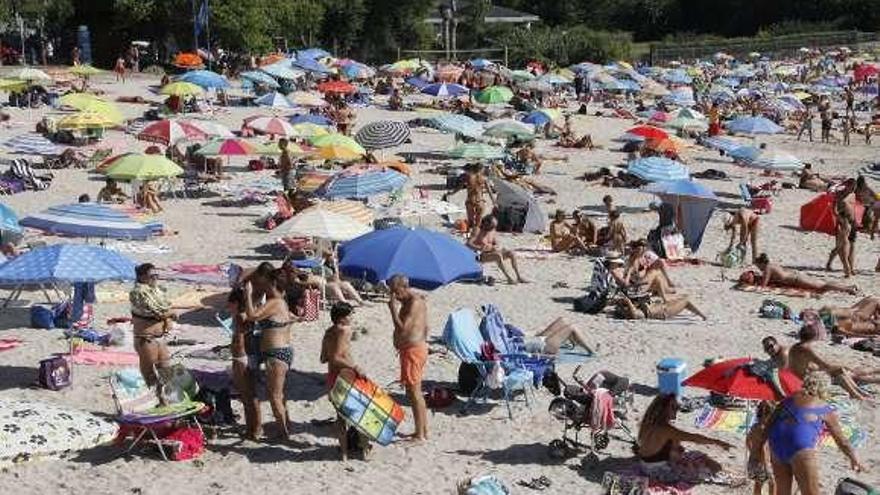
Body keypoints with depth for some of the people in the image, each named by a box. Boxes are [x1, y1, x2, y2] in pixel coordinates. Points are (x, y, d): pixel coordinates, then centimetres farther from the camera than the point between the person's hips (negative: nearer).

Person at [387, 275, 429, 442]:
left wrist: (393, 309, -19)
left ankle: (420, 435, -1)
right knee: (416, 392, 17)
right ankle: (423, 431, 24)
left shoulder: (414, 303, -19)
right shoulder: (418, 300, 13)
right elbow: (425, 327, 20)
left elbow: (402, 328, -26)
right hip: (419, 347, 11)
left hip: (412, 351, -11)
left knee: (413, 392, -6)